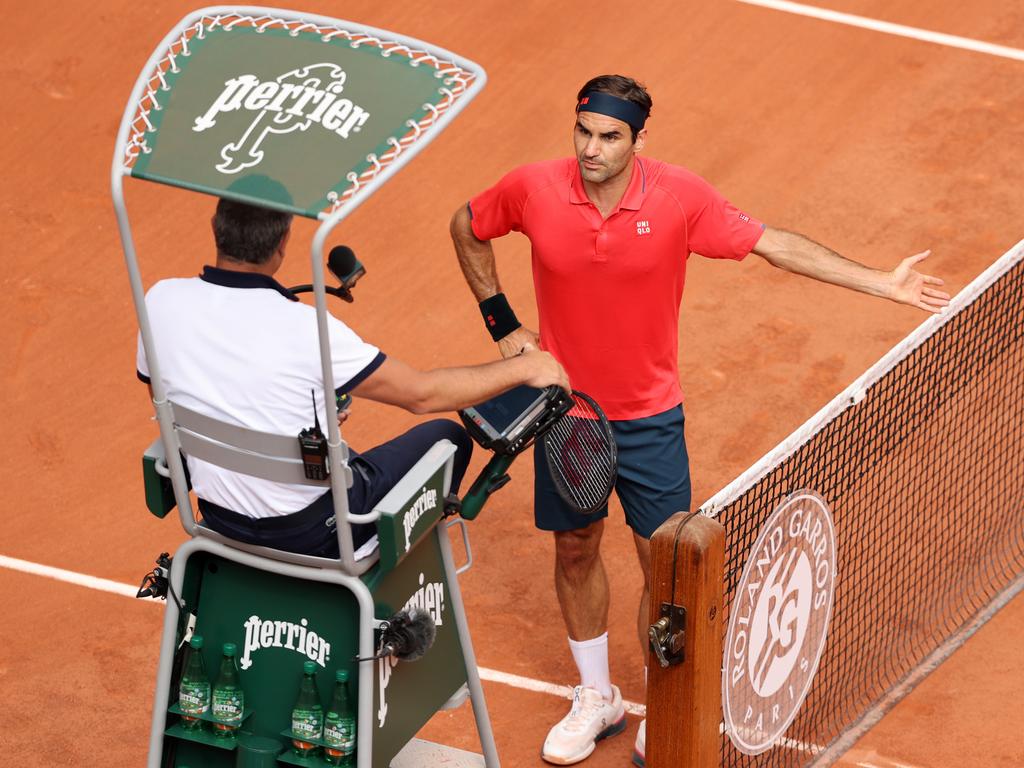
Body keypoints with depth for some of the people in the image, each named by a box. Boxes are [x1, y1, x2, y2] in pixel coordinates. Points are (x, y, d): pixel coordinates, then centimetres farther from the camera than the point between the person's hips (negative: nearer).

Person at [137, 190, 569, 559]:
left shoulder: (162, 301, -14)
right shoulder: (305, 330, -28)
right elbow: (422, 394, -18)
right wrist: (523, 368, -4)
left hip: (221, 519, 6)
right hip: (310, 531, -5)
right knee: (447, 439, 17)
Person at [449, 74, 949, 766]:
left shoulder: (681, 197, -19)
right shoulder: (533, 190, -17)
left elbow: (774, 244, -9)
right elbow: (467, 228, 4)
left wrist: (885, 283, -11)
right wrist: (501, 322, 0)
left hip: (649, 417, -1)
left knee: (665, 566, 1)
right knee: (575, 551, 16)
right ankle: (597, 700, 38)